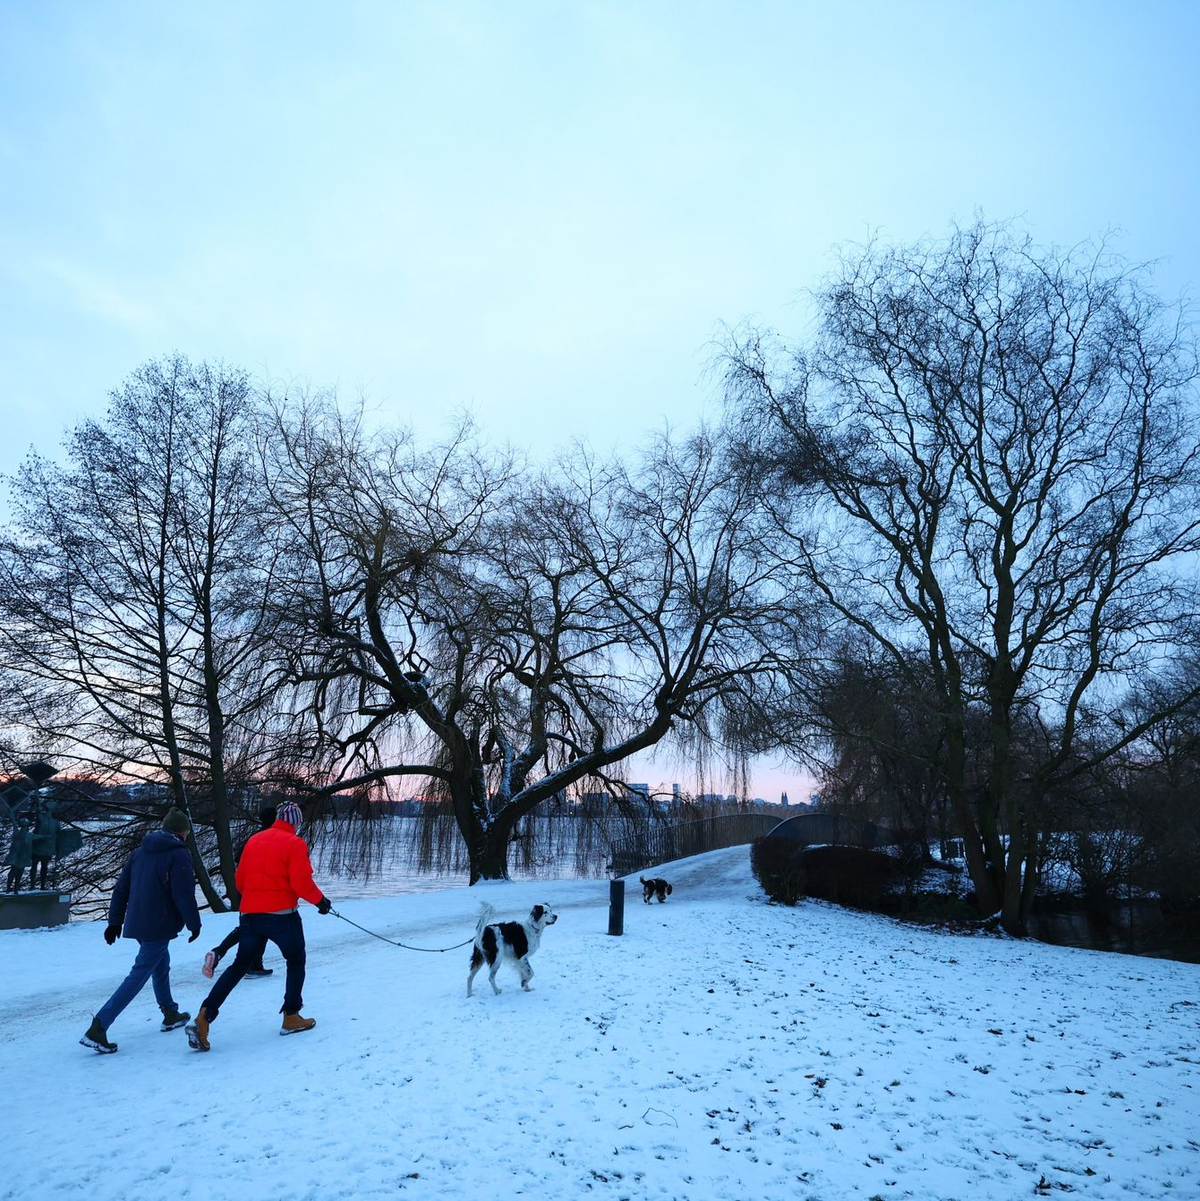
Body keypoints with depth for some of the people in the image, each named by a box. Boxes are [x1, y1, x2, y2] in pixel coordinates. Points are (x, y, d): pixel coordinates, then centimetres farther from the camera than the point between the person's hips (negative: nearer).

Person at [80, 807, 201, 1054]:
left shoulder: (140, 851, 10)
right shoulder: (179, 854, -12)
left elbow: (122, 887, 12)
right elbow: (184, 894, -16)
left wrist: (115, 920, 18)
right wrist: (194, 923, -5)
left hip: (136, 923, 8)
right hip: (160, 925, -8)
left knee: (161, 965, 24)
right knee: (138, 976, -5)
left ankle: (170, 1014, 35)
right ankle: (98, 1028, -11)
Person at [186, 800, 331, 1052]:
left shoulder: (254, 840, 10)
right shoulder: (294, 843, -9)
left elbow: (240, 880, 14)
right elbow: (301, 883, -16)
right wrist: (320, 900, 0)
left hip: (249, 914, 5)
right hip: (281, 915, -5)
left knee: (239, 965, 13)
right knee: (296, 960, 14)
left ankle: (204, 1017, -1)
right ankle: (291, 1018, 15)